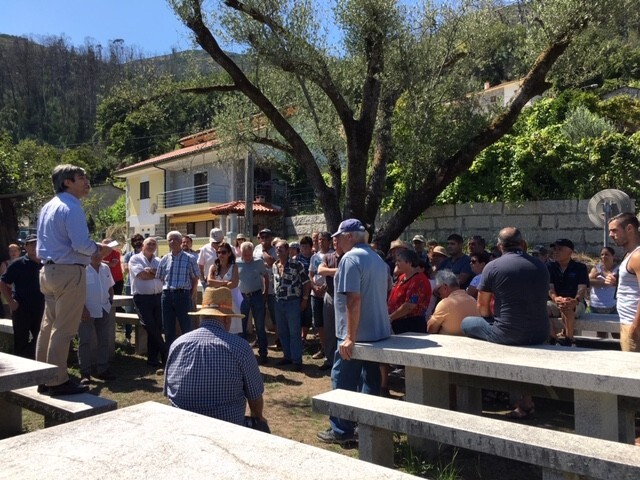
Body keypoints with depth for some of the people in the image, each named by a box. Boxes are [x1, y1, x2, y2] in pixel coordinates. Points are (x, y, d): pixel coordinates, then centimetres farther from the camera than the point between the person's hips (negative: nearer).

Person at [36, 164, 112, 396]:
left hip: (48, 270, 10)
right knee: (63, 330, -4)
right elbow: (81, 244, -23)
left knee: (48, 326, 15)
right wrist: (98, 249, -4)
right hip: (69, 272, -10)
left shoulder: (47, 207, 16)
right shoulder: (71, 207, -14)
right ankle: (58, 382, 3)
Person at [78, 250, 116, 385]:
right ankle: (85, 373, 4)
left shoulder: (106, 268, 10)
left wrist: (111, 300, 8)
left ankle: (102, 369, 19)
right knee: (85, 341, -1)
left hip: (103, 310, 6)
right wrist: (83, 308, -17)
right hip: (87, 311, -6)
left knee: (103, 340, 10)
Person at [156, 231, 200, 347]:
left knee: (186, 327, 1)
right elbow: (159, 278, 15)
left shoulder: (189, 259, -1)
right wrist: (166, 292, 7)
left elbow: (195, 278, 3)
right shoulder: (164, 259, 8)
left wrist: (190, 295, 1)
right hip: (167, 295, 4)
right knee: (168, 328, 11)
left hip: (183, 295, -4)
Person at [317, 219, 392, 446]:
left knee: (342, 380, 4)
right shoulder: (378, 259, 14)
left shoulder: (351, 258, -15)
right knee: (370, 382, 14)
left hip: (357, 334, -8)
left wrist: (350, 336, -23)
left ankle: (341, 431, 12)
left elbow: (354, 299, -24)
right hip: (378, 332, 9)